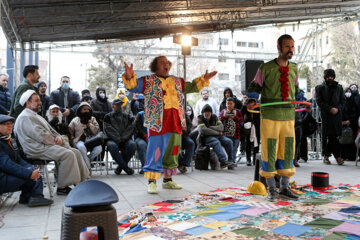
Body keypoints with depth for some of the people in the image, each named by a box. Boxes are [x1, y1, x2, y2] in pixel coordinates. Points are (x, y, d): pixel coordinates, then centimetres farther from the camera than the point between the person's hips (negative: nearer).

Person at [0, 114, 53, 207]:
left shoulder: (10, 140, 14)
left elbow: (19, 160, 10)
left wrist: (32, 170, -10)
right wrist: (29, 174, -31)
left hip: (9, 176, 10)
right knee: (29, 174, -22)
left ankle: (37, 196, -13)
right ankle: (26, 197, 0)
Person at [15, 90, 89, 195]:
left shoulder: (36, 116, 25)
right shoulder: (25, 117, -9)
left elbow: (51, 130, 24)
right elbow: (40, 136, -19)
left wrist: (58, 137, 2)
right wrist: (55, 141, -6)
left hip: (49, 145, 10)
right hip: (39, 149, -10)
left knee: (76, 152, -3)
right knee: (68, 154, -26)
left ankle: (82, 181, -3)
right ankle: (62, 187, -20)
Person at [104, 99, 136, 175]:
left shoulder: (127, 116, 20)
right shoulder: (108, 116, 13)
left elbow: (130, 128, 7)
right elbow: (108, 129, -1)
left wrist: (124, 138, -10)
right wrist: (118, 139, -13)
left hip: (125, 140, 2)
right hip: (113, 140, -2)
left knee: (132, 144, -30)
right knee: (112, 145, -36)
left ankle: (120, 166, -15)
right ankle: (125, 166, -25)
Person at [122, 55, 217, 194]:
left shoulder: (177, 82, 21)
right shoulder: (148, 81, 5)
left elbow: (192, 87, 31)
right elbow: (133, 86, -6)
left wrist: (204, 79, 21)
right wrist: (129, 77, -25)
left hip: (175, 122, 6)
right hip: (157, 121, -6)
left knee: (172, 150, 10)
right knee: (156, 150, -9)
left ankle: (168, 180, 23)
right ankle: (152, 182, -1)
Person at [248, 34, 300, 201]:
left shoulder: (294, 69, 13)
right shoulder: (265, 68, -2)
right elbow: (254, 87, 5)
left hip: (289, 116, 5)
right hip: (270, 116, -4)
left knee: (288, 151, 8)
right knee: (269, 152, -1)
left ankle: (285, 188, 22)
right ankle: (272, 189, 12)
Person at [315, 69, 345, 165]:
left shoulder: (339, 87, 17)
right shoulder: (320, 88, 10)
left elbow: (343, 100, 13)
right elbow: (319, 101, 0)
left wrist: (337, 108, -6)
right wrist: (330, 109, -11)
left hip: (337, 114, 2)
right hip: (326, 115, -1)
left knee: (336, 136, -4)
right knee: (326, 135, -3)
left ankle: (337, 156, 0)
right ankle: (326, 156, 3)